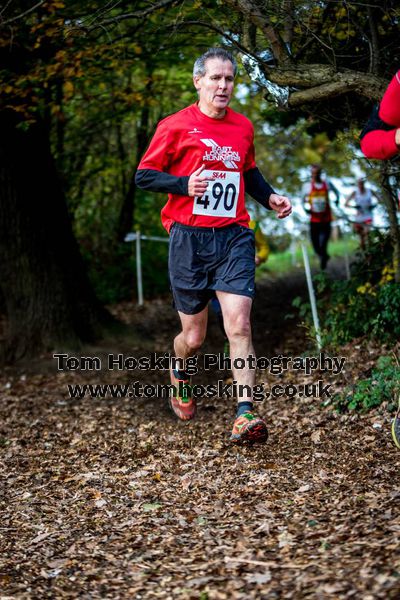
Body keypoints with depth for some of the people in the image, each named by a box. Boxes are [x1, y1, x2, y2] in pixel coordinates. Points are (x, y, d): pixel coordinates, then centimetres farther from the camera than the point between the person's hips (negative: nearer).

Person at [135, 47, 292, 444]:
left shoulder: (243, 127, 12)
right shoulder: (176, 126, -1)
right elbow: (143, 176, 0)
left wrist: (269, 198, 10)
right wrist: (184, 184, -17)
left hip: (233, 237, 2)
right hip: (189, 240, -2)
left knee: (239, 326, -13)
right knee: (194, 337, 6)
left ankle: (245, 415, -13)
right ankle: (179, 378, 40)